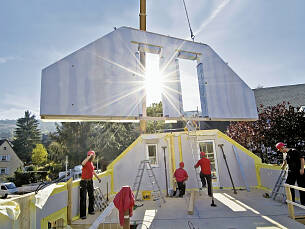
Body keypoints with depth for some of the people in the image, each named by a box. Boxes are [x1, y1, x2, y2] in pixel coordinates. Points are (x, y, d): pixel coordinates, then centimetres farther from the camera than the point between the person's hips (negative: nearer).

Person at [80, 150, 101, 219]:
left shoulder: (91, 163, 7)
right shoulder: (86, 162, -18)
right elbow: (82, 163, -45)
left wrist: (97, 177, 24)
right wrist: (89, 157, -39)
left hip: (90, 181, 8)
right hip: (84, 182, -8)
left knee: (91, 196, 17)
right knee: (83, 198, -4)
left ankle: (91, 210, 34)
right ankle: (82, 214, 5)